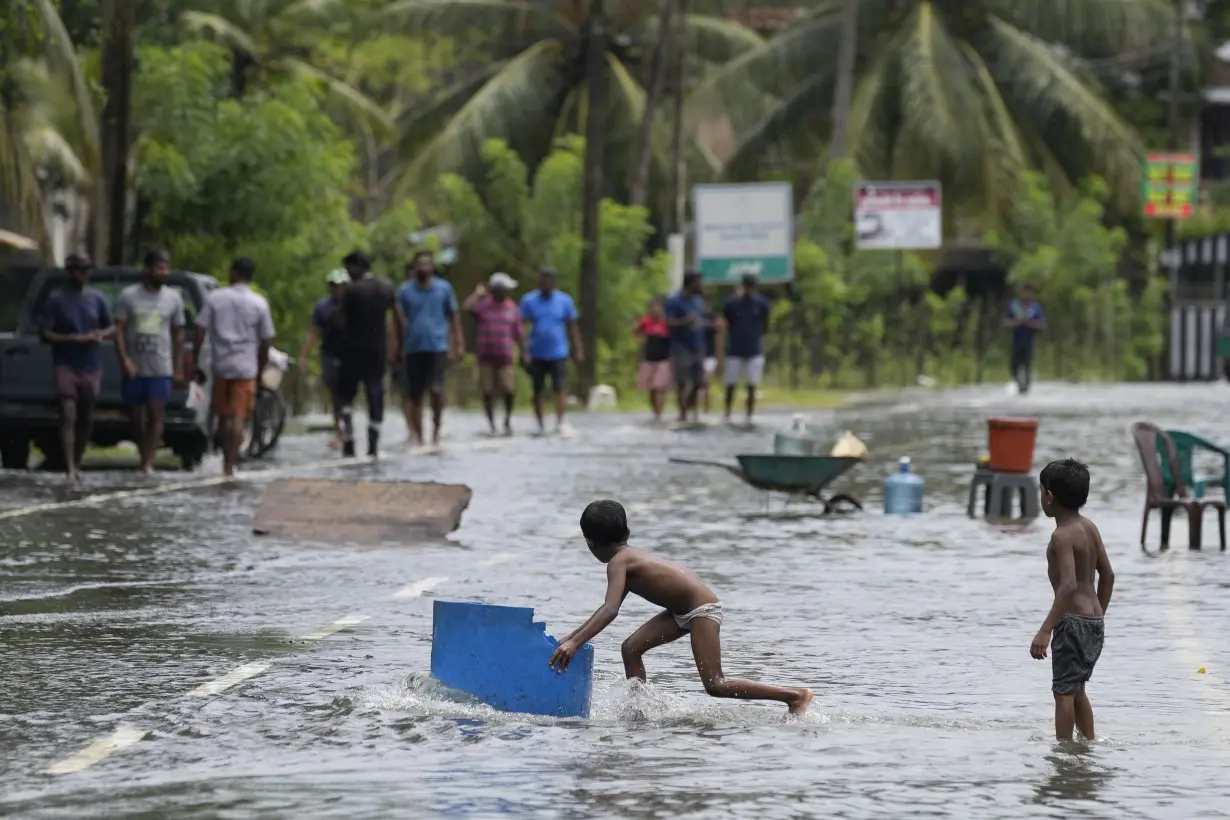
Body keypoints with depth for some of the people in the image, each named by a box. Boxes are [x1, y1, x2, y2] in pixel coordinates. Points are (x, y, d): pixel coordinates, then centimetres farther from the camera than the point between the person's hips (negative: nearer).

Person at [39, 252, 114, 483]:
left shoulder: (97, 298, 7)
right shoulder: (56, 299, -5)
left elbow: (112, 328, 16)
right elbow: (44, 334, -7)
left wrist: (101, 334, -8)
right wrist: (73, 338, -18)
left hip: (91, 366, 4)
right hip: (65, 365, -4)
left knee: (86, 418, 9)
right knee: (68, 415, -14)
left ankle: (77, 464, 24)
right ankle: (70, 468, -19)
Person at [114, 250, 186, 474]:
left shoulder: (173, 298, 6)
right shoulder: (128, 296, 1)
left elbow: (178, 335, 11)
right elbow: (119, 330, -1)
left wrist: (179, 369, 8)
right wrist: (124, 360, -13)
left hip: (160, 369, 0)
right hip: (134, 369, 0)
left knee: (155, 415, -11)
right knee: (137, 418, 7)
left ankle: (148, 463, -15)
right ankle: (144, 460, 19)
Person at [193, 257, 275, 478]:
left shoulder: (215, 298, 1)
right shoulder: (259, 304, -1)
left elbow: (200, 331, -2)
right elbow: (265, 341, 2)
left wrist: (194, 360, 5)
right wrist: (260, 369, 13)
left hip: (220, 366, 1)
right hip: (246, 367, -1)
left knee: (224, 416, 15)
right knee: (238, 417, -2)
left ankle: (227, 460, 18)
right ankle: (230, 464, -10)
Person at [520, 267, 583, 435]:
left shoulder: (564, 301, 4)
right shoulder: (529, 300, 2)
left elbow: (572, 327, 10)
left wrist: (578, 350, 6)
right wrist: (524, 351, -9)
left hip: (557, 353, -1)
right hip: (536, 355, 1)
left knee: (559, 389, -10)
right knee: (537, 391, 5)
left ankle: (560, 423, -11)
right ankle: (540, 425, 14)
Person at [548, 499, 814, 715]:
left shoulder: (618, 562, -16)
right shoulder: (628, 556, 12)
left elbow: (610, 611, -30)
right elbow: (610, 606, 24)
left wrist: (576, 642, -35)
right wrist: (574, 635, 23)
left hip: (702, 609, -10)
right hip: (684, 611, 10)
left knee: (715, 685, -11)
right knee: (631, 648, 6)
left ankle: (795, 695, -10)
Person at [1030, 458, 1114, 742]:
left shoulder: (1062, 535, -17)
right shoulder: (1089, 527, 9)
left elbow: (1069, 585, -26)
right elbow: (1107, 575, 14)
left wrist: (1046, 630, -29)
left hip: (1073, 621, -9)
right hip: (1094, 620, 9)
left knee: (1064, 690, -2)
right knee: (1076, 688, 20)